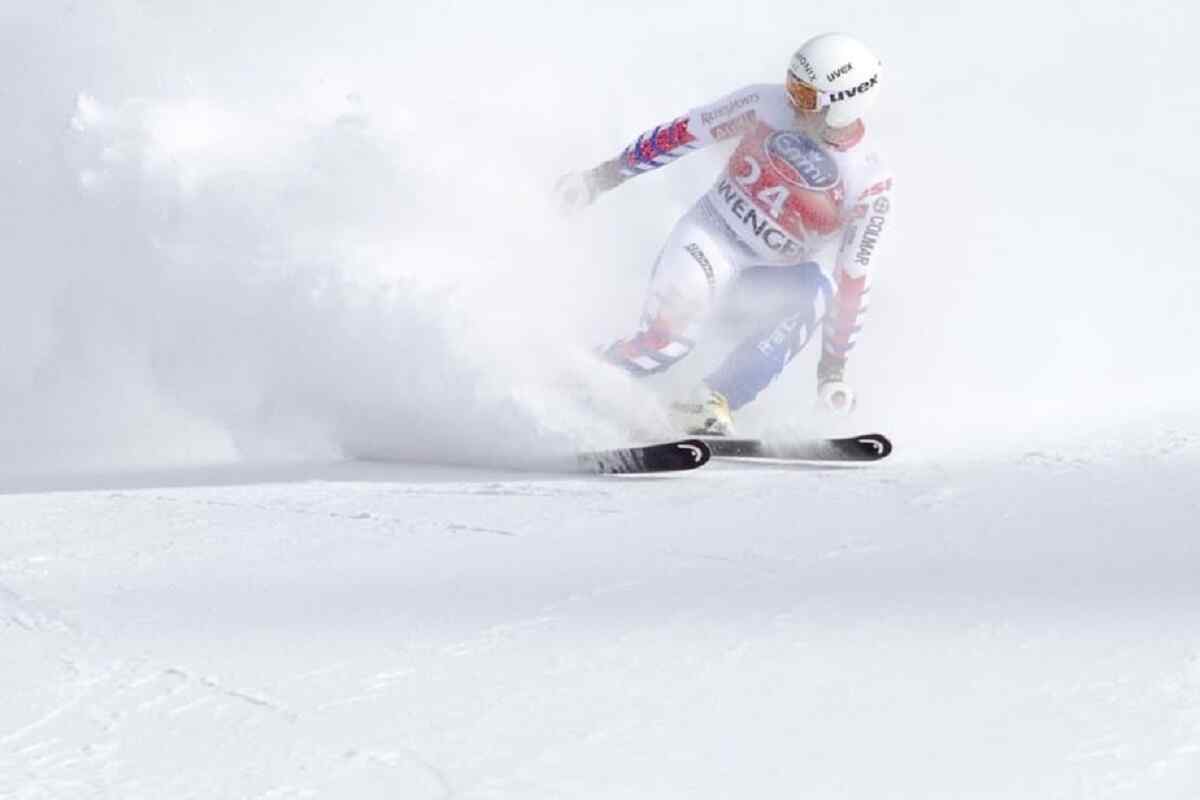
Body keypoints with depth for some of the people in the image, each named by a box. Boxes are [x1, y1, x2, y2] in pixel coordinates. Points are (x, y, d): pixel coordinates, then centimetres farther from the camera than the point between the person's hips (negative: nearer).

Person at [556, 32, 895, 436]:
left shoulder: (870, 185, -17)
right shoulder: (766, 104, -14)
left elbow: (852, 278, -11)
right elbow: (684, 133, -3)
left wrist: (834, 362, -10)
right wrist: (605, 174, 1)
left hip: (773, 277, 1)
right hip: (710, 237, -1)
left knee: (815, 292, -33)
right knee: (667, 338, -28)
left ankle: (714, 403, -37)